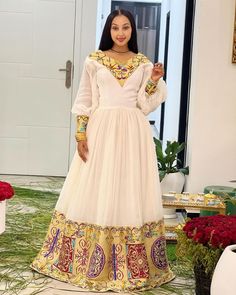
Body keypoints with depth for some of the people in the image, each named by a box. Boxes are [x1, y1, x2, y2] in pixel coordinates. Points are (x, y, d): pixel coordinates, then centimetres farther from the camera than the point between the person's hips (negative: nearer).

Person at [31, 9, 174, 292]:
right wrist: (81, 135, -5)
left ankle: (130, 264, 15)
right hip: (101, 130, -1)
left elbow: (145, 104, 6)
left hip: (133, 132, 1)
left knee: (131, 193, 4)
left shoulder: (143, 63, 7)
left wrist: (155, 81, -10)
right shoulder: (94, 60, 4)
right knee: (94, 193, 3)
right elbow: (83, 100, 3)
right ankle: (86, 258, 17)